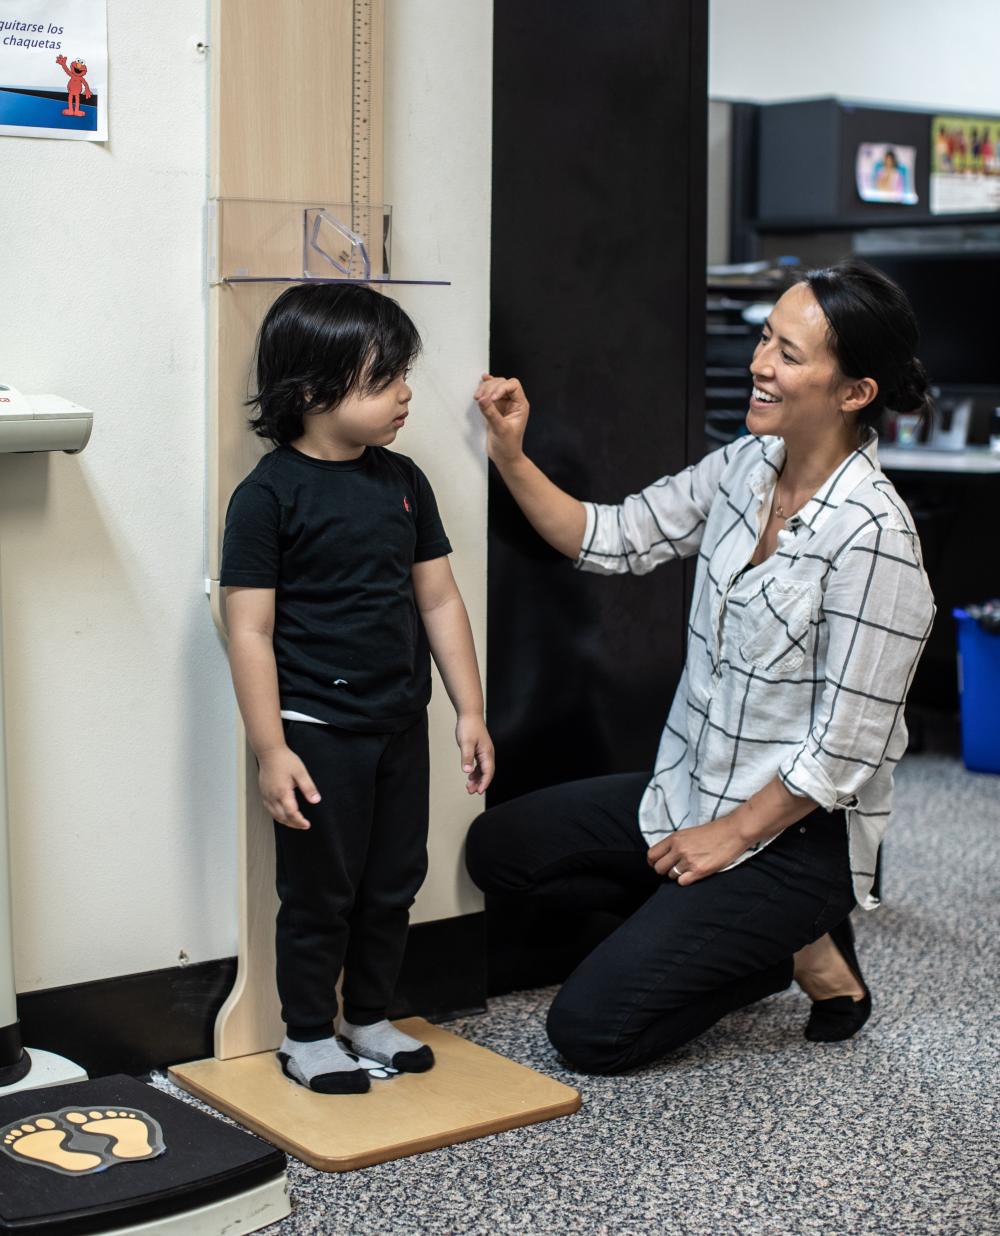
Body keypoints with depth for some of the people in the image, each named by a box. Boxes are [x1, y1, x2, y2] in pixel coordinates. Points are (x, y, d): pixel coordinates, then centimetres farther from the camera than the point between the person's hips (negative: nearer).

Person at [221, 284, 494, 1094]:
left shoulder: (402, 482, 5)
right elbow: (251, 632, -13)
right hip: (317, 731, -6)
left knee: (394, 882, 15)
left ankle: (369, 1017, 33)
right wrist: (271, 752, -16)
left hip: (400, 723, 6)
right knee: (321, 891, 5)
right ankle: (307, 1035, 23)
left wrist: (471, 712, 6)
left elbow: (439, 601, 9)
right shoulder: (270, 496, -13)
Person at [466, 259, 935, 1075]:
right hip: (689, 792, 8)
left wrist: (732, 836, -13)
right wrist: (511, 458, -9)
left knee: (589, 1030, -11)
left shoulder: (872, 534, -24)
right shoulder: (745, 466, -1)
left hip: (795, 832, -8)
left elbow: (845, 747, -21)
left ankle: (799, 949, 9)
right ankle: (731, 933, 11)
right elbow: (614, 540, 4)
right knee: (497, 849, 7)